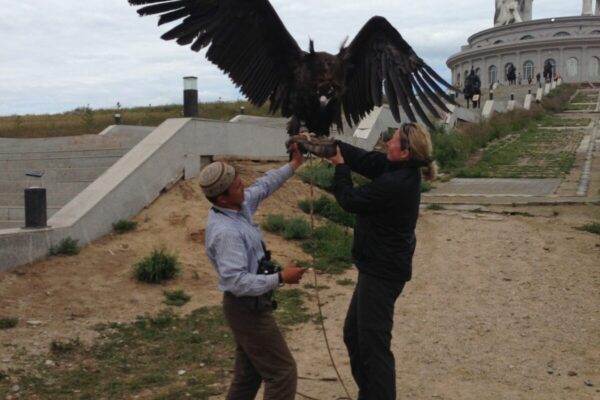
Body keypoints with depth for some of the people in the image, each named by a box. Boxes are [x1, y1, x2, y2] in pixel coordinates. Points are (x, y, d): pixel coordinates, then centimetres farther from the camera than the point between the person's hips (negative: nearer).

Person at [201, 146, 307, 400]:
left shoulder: (238, 206, -1)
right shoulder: (226, 232, -30)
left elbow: (262, 187, 18)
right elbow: (237, 281, -33)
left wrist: (294, 165, 18)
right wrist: (280, 278, -28)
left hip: (250, 304, 10)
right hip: (247, 308, -10)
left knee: (248, 372, 20)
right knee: (282, 372, -2)